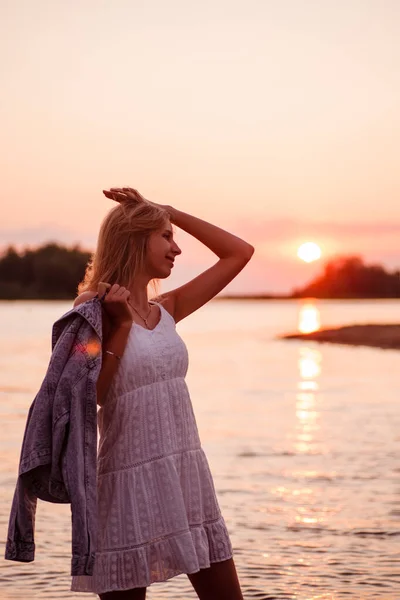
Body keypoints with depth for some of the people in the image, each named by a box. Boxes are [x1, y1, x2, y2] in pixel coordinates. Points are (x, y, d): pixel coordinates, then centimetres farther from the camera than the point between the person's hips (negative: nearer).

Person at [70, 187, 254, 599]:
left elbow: (239, 252, 14)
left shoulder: (166, 310, 10)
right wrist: (122, 325, -17)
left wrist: (171, 211, 9)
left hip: (189, 476, 6)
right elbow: (88, 395, -15)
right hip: (132, 480, -6)